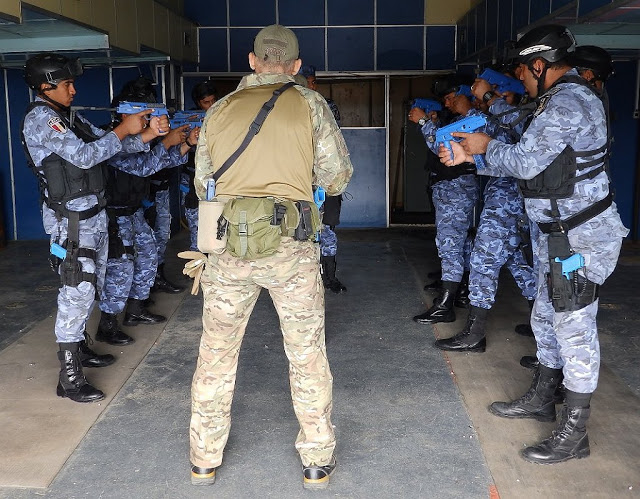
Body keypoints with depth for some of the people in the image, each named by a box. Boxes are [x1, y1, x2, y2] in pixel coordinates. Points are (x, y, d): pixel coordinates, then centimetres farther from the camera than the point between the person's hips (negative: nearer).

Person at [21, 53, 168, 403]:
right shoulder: (40, 118, -13)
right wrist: (124, 129, -15)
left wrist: (147, 134, -1)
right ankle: (69, 377, -3)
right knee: (77, 291, -9)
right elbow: (85, 156, -22)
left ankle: (79, 348, 32)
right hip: (71, 220, -9)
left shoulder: (70, 118, 14)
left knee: (89, 287, 17)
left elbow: (111, 146, 13)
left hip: (93, 214, 9)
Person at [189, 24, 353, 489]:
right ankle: (317, 461, 23)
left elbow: (202, 184, 14)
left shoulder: (220, 109, 10)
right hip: (291, 246, -2)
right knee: (308, 355, 12)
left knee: (216, 354, 16)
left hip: (227, 246, 2)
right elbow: (337, 177, 2)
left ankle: (204, 459, 28)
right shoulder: (309, 104, 3)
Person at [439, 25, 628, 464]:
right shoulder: (568, 96, 14)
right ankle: (541, 399, 36)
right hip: (561, 234, 11)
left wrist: (486, 147, -3)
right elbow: (531, 159, 15)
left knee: (574, 329, -2)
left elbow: (526, 162, -22)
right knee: (547, 318, 20)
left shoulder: (565, 101, -19)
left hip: (581, 239, -11)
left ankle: (574, 435, 9)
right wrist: (470, 157, 10)